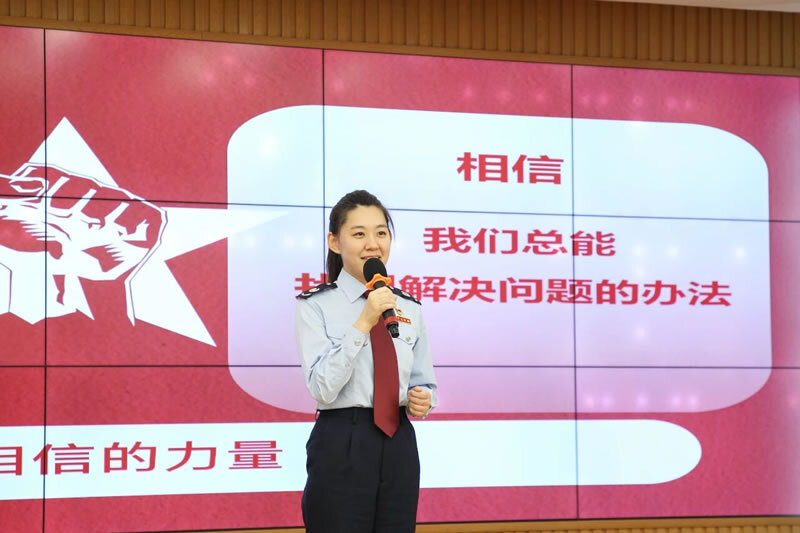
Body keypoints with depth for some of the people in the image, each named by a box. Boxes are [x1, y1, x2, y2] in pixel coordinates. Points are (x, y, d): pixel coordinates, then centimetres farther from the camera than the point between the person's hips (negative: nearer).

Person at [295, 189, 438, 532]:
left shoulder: (409, 309, 9)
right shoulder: (316, 306, -5)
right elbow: (322, 388, -15)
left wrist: (422, 399, -6)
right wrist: (363, 324, -20)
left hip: (399, 445, 4)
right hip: (341, 446, -4)